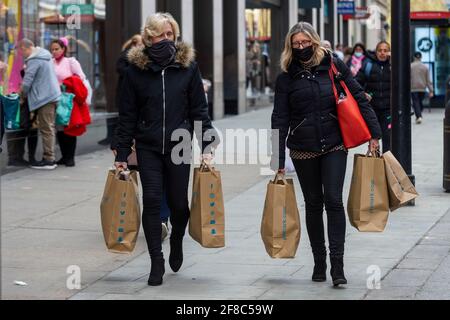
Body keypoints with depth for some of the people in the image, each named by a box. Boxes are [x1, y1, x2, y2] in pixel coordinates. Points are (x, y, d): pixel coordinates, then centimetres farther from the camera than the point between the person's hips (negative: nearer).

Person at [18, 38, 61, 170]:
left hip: (44, 98, -9)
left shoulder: (33, 60, -13)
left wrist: (23, 93, 5)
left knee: (46, 129, -5)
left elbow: (27, 82, -15)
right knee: (49, 128, 12)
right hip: (52, 96, 9)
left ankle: (48, 160, -4)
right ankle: (49, 158, 16)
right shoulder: (45, 56, 16)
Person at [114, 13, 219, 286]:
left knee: (179, 202, 5)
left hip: (179, 145, 0)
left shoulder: (188, 65, 1)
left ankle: (177, 241, 37)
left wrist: (207, 146, -6)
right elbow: (127, 115, 3)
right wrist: (122, 155, 1)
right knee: (152, 201, -5)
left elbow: (199, 109, 2)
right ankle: (157, 262, 5)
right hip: (148, 147, 0)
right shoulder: (137, 68, 0)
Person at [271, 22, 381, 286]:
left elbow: (359, 97, 2)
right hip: (303, 150, 1)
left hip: (334, 145, -1)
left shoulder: (333, 64, 0)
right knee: (314, 204, 8)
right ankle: (319, 261, 18)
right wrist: (278, 160, -5)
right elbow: (280, 118, -1)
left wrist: (374, 133, -3)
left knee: (333, 201, -9)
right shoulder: (287, 76, 0)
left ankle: (337, 265, -8)